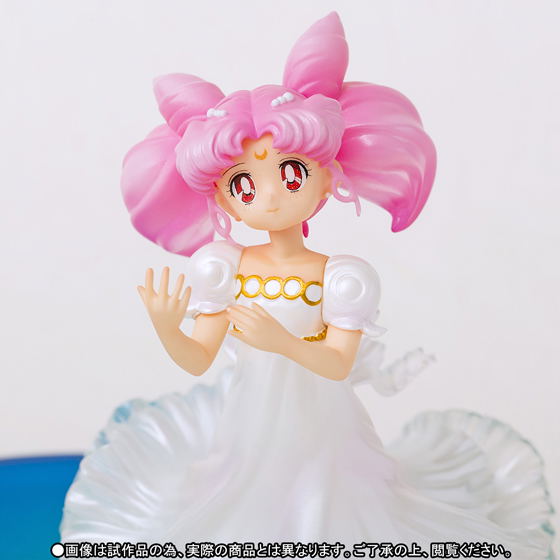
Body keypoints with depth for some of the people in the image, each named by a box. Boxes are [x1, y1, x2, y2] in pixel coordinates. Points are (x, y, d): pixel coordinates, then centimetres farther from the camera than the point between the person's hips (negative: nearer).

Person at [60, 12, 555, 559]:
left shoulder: (340, 277, -15)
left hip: (317, 430, -1)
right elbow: (198, 360, -10)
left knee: (318, 504, 5)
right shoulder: (224, 269, -9)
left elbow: (339, 364, -21)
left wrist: (283, 342, -37)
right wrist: (165, 329, -29)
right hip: (249, 430, 2)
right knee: (248, 505, 11)